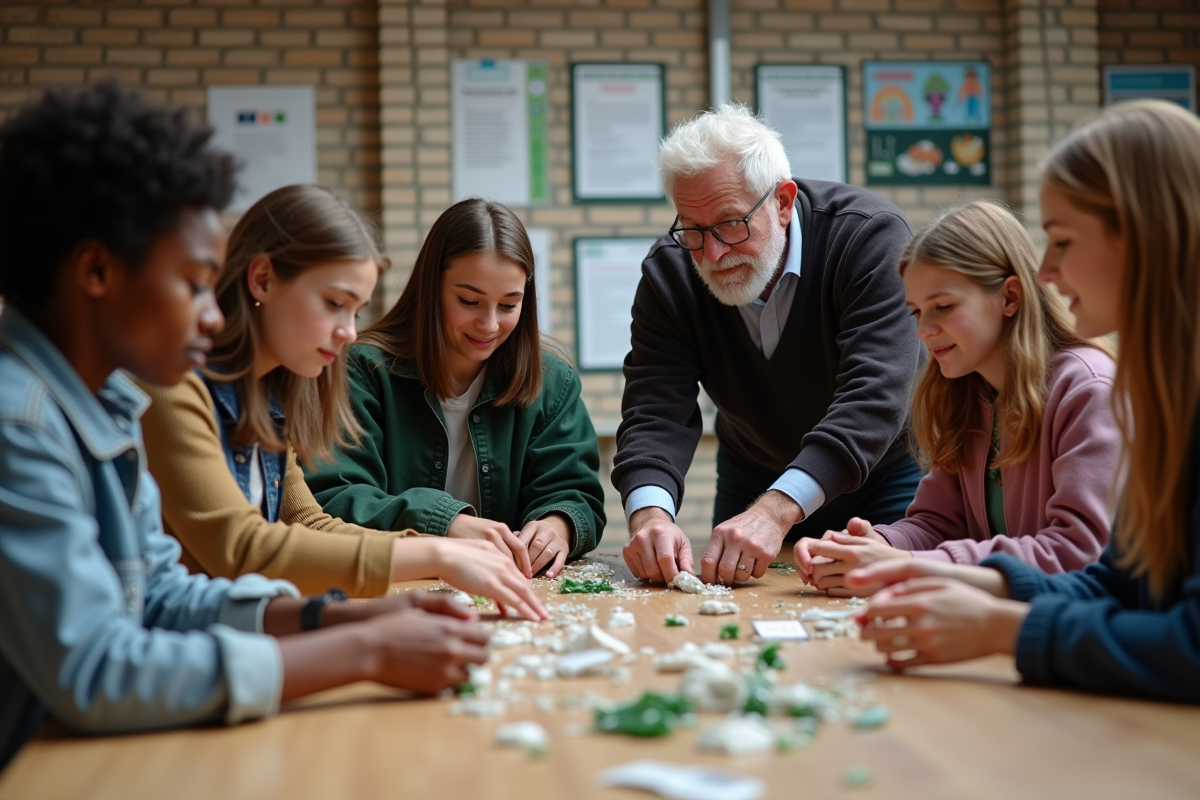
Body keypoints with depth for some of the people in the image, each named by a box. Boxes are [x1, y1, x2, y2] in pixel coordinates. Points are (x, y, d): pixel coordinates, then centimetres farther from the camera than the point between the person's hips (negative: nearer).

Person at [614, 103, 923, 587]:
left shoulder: (870, 237, -28)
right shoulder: (669, 273, -17)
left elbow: (873, 396, -39)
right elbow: (656, 412, -23)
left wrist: (775, 511, -52)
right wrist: (649, 514, -45)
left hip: (884, 471, -3)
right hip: (753, 481, 3)